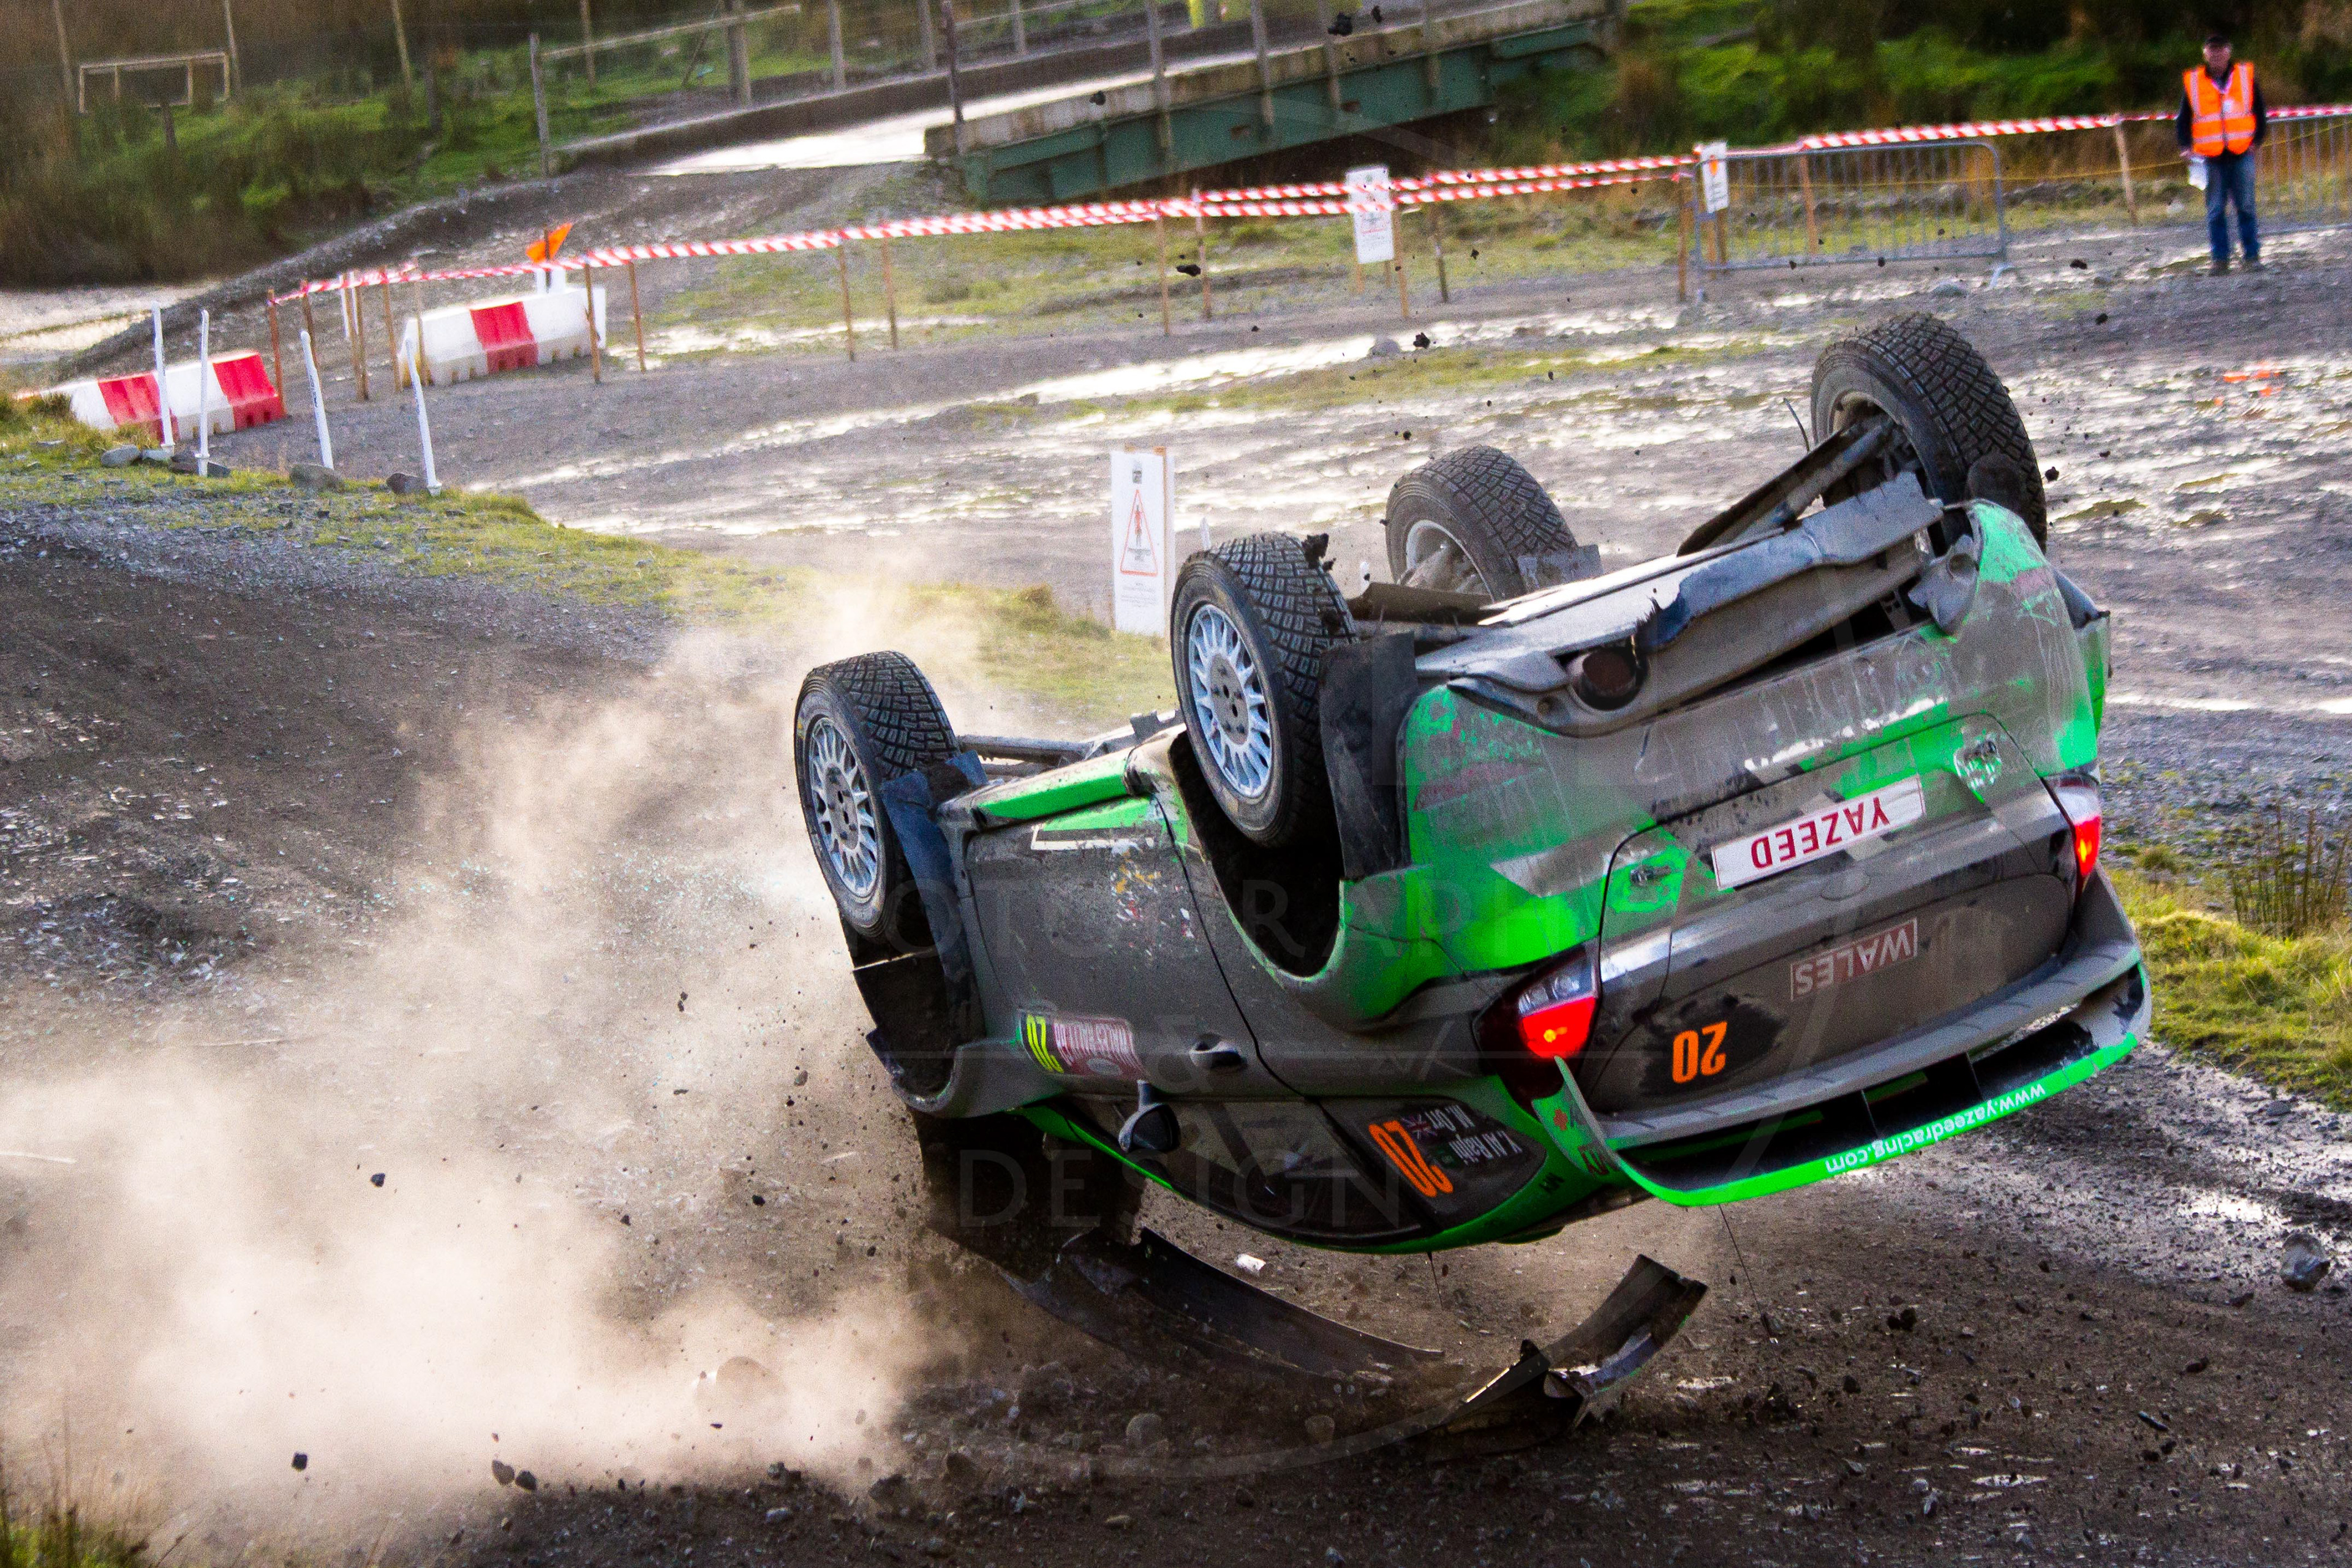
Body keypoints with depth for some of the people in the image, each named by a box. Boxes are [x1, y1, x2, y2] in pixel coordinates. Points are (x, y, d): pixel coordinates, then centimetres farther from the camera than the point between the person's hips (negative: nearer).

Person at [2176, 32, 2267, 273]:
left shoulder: (2245, 76, 6)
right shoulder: (2193, 81, 5)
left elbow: (2260, 112, 12)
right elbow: (2183, 119, 10)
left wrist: (2256, 141, 0)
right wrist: (2186, 146, -4)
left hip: (2242, 154, 0)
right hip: (2211, 158, 0)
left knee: (2246, 207, 1)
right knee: (2215, 211, 1)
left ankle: (2252, 256, 6)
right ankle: (2220, 259, 5)